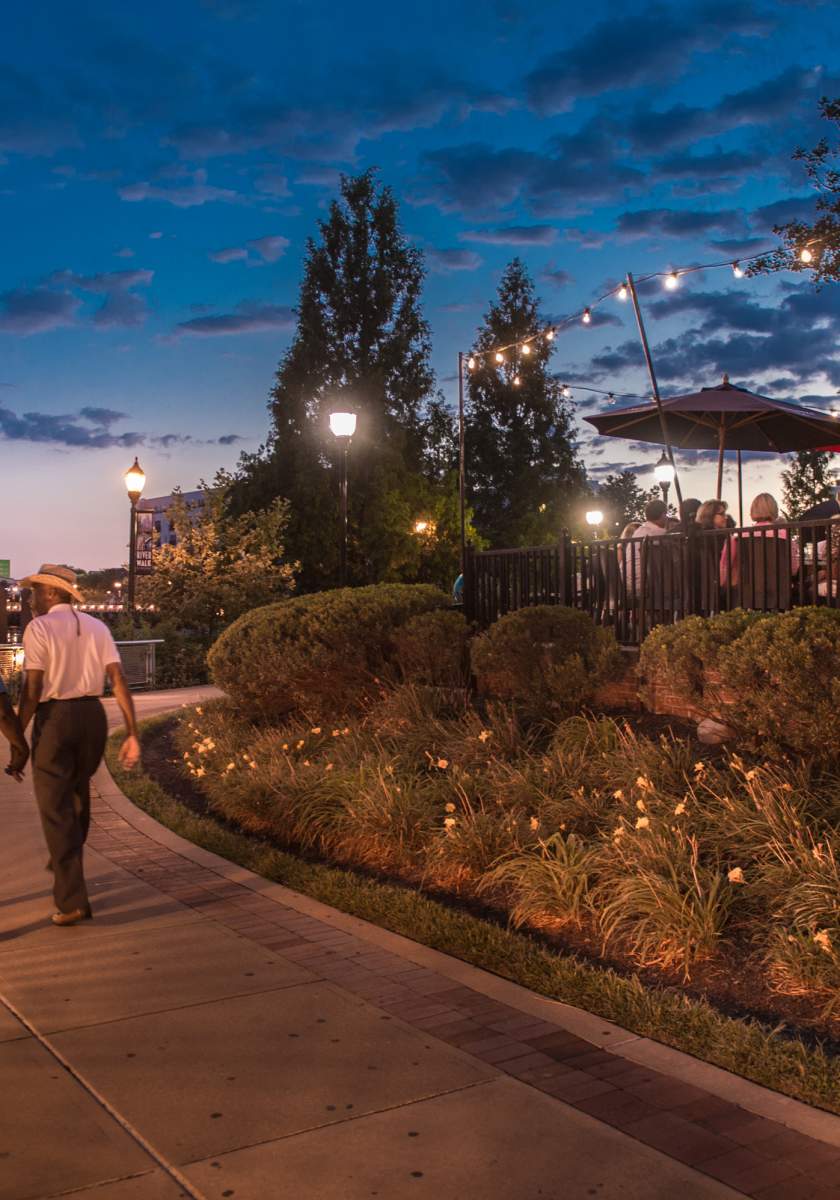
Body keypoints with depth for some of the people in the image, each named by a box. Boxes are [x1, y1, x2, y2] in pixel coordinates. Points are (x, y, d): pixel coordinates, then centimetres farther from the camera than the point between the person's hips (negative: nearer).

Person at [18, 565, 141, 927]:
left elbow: (32, 690, -12)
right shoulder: (97, 627, 8)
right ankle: (63, 864, 48)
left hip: (54, 719, -5)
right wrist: (132, 734, -1)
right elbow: (118, 680, 0)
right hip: (93, 716, 5)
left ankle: (72, 900, -2)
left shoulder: (39, 628, -6)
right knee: (77, 792, 26)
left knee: (56, 809, 2)